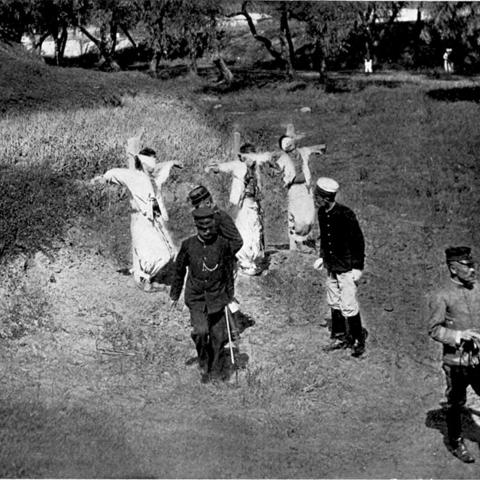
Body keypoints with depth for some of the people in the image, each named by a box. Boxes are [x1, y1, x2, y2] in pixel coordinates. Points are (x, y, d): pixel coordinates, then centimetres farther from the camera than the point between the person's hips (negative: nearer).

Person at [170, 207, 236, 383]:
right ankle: (203, 363, 10)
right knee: (201, 331, -17)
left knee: (218, 335, 4)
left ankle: (215, 369, 27)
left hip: (217, 296, 1)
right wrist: (175, 294, 14)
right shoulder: (188, 245, -6)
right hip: (196, 297, -1)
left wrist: (230, 294, 10)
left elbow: (228, 271, 6)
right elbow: (179, 270, 8)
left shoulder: (223, 244, -7)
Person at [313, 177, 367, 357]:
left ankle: (358, 340, 11)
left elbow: (358, 241, -15)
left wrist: (358, 267, -14)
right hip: (331, 267, 8)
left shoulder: (345, 214, -21)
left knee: (349, 307, -4)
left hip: (346, 268, -7)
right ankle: (340, 337, 28)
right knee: (334, 303, 15)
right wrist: (322, 257, 13)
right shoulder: (322, 213, 0)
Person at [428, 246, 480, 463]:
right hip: (456, 359, -4)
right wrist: (459, 335, -22)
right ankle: (457, 443, 29)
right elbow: (434, 329, -11)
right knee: (455, 404, 10)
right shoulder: (441, 296, -11)